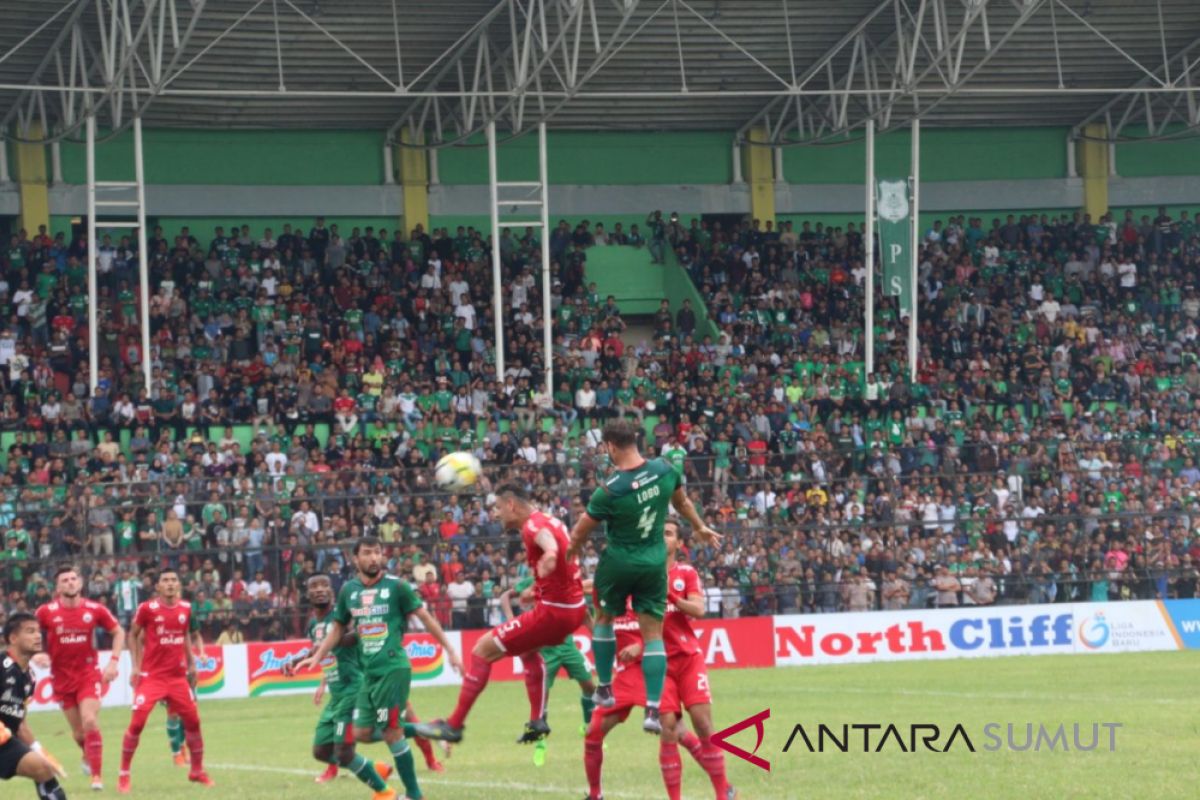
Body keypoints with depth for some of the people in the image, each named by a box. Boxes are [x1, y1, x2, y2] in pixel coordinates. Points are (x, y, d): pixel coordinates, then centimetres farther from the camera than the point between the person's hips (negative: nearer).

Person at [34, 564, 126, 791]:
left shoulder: (95, 609, -7)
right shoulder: (46, 612, -9)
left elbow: (118, 632, 5)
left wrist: (113, 661, -5)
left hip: (89, 674, -1)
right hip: (62, 677, 1)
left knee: (90, 722, -17)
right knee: (78, 731, 7)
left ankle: (96, 775, -11)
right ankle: (88, 756, 41)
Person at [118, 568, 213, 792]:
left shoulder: (185, 608, 3)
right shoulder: (147, 609, -9)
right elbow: (133, 635, 2)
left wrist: (191, 664, 14)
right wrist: (135, 666, -5)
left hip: (178, 675, 4)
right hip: (151, 675, -4)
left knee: (192, 721, 5)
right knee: (137, 722, -12)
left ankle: (197, 771, 22)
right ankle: (123, 775, -2)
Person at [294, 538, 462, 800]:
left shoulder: (396, 586, -5)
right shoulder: (349, 590, 10)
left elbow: (425, 617, -1)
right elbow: (338, 628, 22)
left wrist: (450, 650, -4)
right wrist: (317, 657, 14)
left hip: (393, 668, -6)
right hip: (369, 671, 6)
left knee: (391, 732, -8)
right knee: (362, 733, 2)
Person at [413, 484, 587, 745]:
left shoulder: (533, 525, -16)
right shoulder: (552, 522, 13)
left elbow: (548, 540, -38)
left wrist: (549, 554, -60)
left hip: (553, 611, -10)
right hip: (575, 608, 10)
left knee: (483, 650, -4)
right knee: (528, 649, 36)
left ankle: (454, 726, 0)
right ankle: (538, 721, 28)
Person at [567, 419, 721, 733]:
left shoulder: (610, 490, -22)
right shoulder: (665, 471, -10)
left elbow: (579, 532, -9)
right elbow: (682, 502, 12)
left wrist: (571, 550, 13)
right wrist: (700, 528, 30)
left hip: (619, 563, -3)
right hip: (654, 562, 3)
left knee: (604, 617, 23)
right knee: (653, 633, 5)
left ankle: (605, 689, 29)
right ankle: (652, 710, -2)